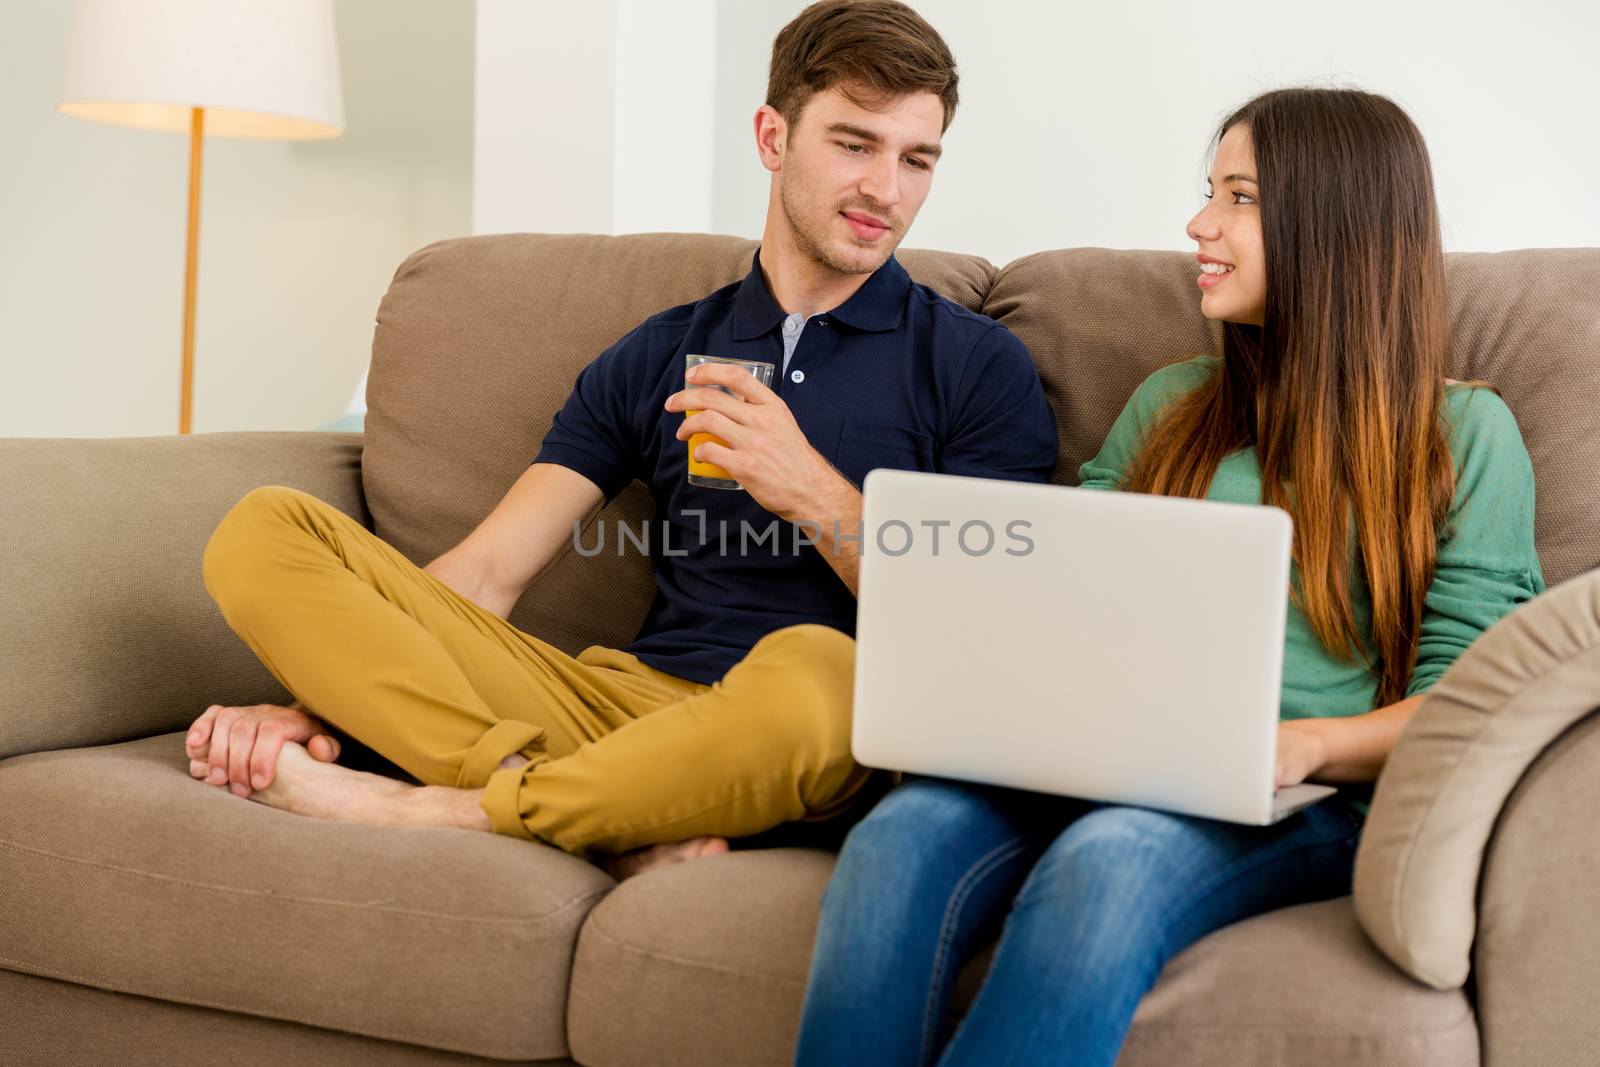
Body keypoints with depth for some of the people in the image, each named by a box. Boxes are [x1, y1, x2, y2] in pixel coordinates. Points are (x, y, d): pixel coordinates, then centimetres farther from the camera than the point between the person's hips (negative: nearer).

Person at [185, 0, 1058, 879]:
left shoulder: (980, 367, 8)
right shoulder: (656, 359, 17)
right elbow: (485, 572, 10)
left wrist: (812, 493, -13)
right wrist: (313, 693, -5)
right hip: (620, 698, 4)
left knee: (812, 666, -42)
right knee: (264, 530, -9)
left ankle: (441, 809, -20)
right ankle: (624, 834, -25)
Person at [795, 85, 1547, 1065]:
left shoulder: (1466, 432, 11)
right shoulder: (1168, 404, 24)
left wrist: (1309, 744, -16)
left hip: (1305, 806, -3)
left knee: (1106, 862, -39)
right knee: (904, 834, -31)